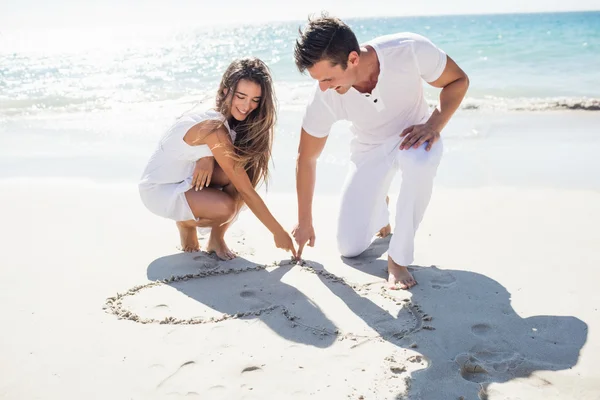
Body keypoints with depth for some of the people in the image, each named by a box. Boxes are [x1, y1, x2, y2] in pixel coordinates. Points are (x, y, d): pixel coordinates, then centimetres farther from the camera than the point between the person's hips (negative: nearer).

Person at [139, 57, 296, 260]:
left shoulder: (223, 114, -8)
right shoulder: (214, 128, -32)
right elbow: (245, 191, -30)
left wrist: (208, 157, -26)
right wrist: (278, 232, -24)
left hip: (188, 180, 8)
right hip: (160, 189, -8)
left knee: (249, 169, -15)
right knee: (225, 207, -33)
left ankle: (216, 238, -1)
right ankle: (186, 222, 1)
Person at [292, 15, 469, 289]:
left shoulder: (410, 50, -33)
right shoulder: (324, 99, -27)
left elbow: (458, 81, -14)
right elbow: (306, 159, -12)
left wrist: (434, 125, -32)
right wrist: (305, 223, -3)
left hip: (413, 136, -1)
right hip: (369, 150, 2)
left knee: (419, 161, -41)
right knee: (349, 248, -2)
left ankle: (398, 257, -20)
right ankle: (379, 209, 32)